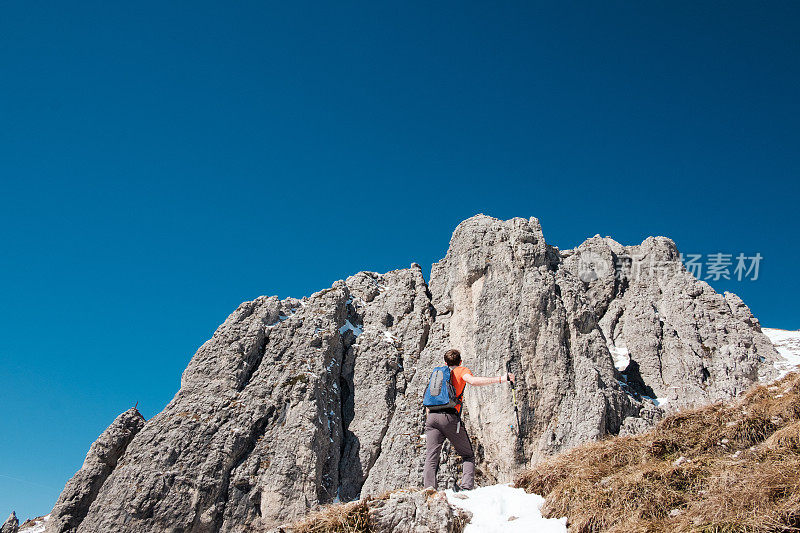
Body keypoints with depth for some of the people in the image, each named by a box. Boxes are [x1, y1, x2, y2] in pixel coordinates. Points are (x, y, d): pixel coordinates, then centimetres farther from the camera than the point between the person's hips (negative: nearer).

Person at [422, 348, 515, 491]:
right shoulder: (461, 370, 11)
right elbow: (473, 381, -12)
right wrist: (500, 379, -11)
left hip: (432, 416, 4)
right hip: (449, 417, -4)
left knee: (431, 457, -1)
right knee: (468, 455, 10)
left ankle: (428, 487, -19)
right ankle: (467, 487, -9)